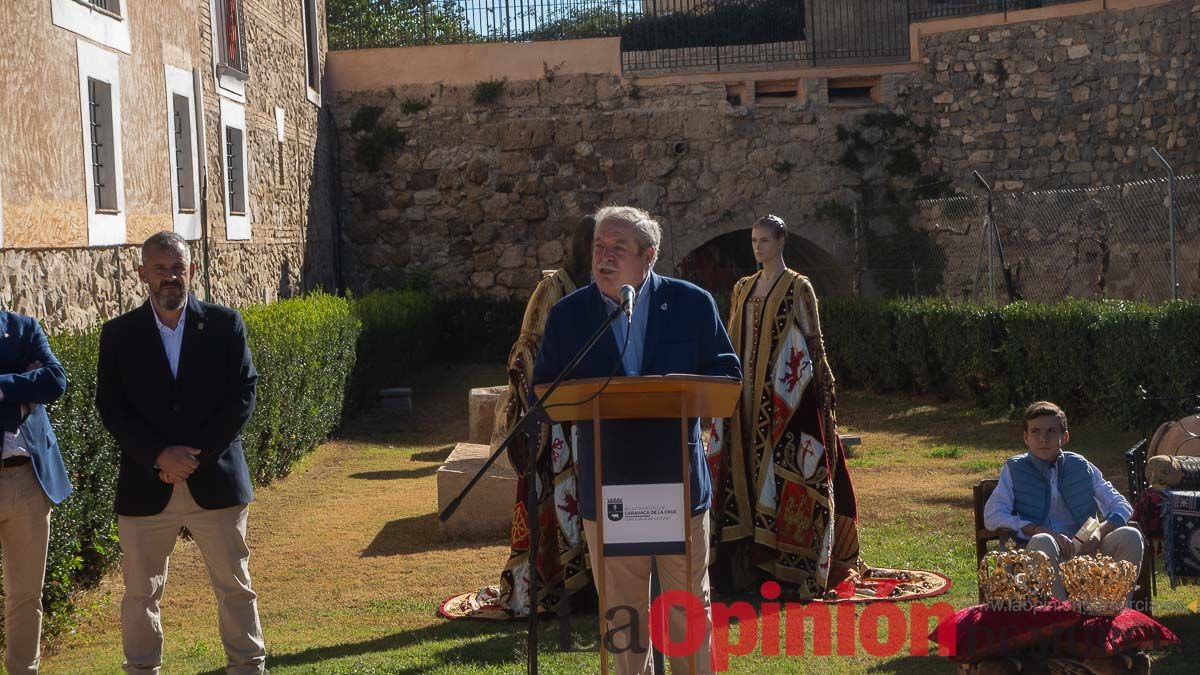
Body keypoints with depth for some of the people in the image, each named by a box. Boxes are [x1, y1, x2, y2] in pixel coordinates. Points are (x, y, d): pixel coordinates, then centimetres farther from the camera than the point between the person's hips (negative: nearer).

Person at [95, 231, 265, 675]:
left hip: (215, 481, 0)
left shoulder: (224, 324, 0)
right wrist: (159, 455, -15)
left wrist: (196, 455, -13)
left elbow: (243, 395, -4)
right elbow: (110, 407, -2)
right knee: (141, 592, 9)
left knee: (235, 586, 8)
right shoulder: (119, 334, 2)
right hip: (146, 487, 1)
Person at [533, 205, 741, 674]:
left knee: (689, 608, 9)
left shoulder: (692, 304, -1)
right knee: (622, 613, 11)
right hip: (608, 489, 1)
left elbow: (727, 374, 3)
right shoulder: (568, 315, 1)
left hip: (679, 482, -1)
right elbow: (543, 391, 5)